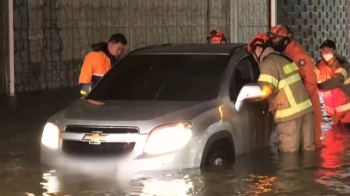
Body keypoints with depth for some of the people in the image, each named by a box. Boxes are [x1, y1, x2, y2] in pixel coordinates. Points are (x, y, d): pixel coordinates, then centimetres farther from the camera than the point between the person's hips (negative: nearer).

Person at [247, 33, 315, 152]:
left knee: (289, 152, -3)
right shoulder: (283, 57, 20)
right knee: (308, 148, 11)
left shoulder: (268, 63, -8)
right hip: (305, 107, 9)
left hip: (289, 112, -9)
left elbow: (265, 90, -18)